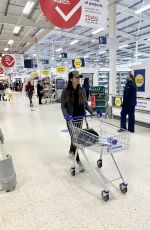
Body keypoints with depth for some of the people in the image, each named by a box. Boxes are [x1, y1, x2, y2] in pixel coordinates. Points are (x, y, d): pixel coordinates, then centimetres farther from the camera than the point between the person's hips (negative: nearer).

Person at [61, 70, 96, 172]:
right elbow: (63, 105, -8)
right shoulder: (66, 91, -8)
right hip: (71, 118, -4)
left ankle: (71, 150, 45)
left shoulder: (82, 90, 3)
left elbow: (85, 104, 8)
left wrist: (92, 112, -5)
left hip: (80, 117, 4)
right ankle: (78, 161, 8)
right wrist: (66, 115, -25)